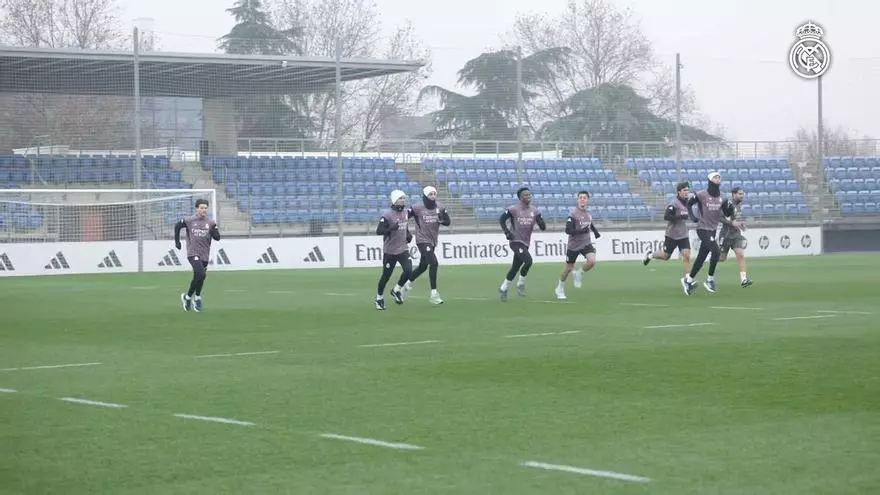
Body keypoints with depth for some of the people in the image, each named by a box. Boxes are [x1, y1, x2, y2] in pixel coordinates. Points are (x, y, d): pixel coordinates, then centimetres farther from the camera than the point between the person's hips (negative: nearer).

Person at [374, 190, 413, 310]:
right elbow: (378, 231, -22)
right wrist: (392, 228, -35)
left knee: (408, 271, -13)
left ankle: (397, 290, 13)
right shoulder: (387, 215, -16)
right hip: (390, 251, -5)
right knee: (386, 275, 3)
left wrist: (408, 234, 8)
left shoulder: (405, 213, 7)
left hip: (403, 249, 5)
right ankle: (379, 298, 24)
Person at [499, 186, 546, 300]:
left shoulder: (534, 211, 6)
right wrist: (507, 232, -9)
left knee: (515, 267, 11)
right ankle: (521, 284, -5)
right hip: (516, 241, -6)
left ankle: (503, 288, 24)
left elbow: (543, 227, 5)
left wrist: (541, 222, -18)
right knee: (528, 261, -23)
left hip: (525, 243, 6)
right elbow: (502, 219, 2)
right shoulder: (513, 209, -8)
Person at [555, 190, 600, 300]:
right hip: (574, 245, -4)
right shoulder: (574, 214, -15)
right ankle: (560, 289, 29)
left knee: (592, 261, -22)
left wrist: (595, 232, 10)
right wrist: (582, 231, -31)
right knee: (568, 268, 6)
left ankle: (579, 273, 8)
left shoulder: (588, 214, 4)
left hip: (586, 243, 4)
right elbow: (568, 230, -21)